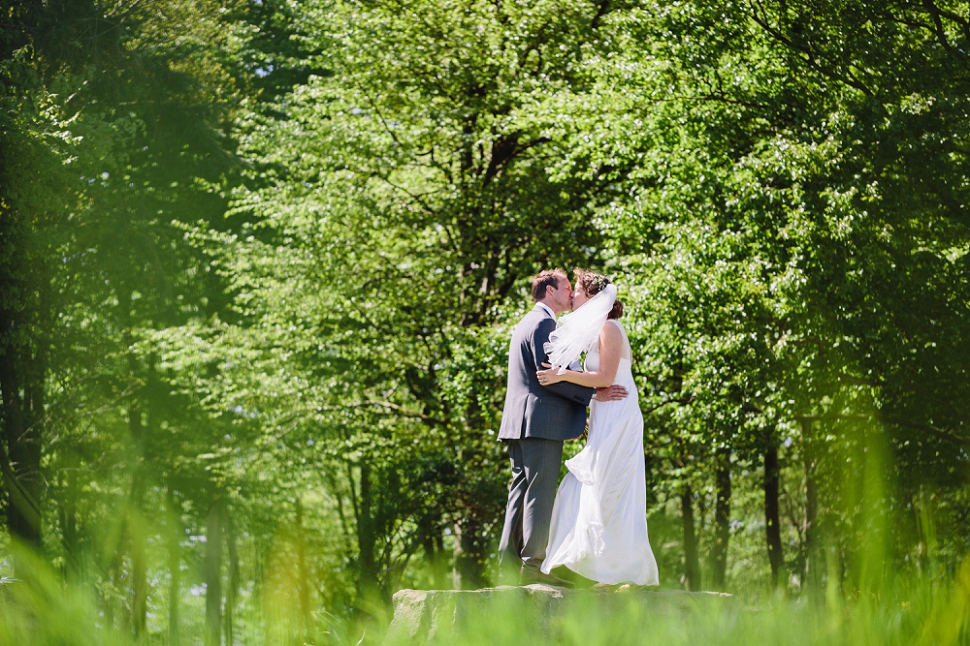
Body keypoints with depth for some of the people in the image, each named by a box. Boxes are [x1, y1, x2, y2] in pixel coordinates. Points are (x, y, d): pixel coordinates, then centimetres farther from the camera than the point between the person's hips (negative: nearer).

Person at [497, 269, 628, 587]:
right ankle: (534, 564, -11)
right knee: (540, 492, -10)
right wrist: (592, 393, -16)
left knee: (521, 490, 9)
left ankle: (510, 560, 8)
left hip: (520, 424, 10)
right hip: (541, 421, -10)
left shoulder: (526, 323, 24)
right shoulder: (543, 323, -9)